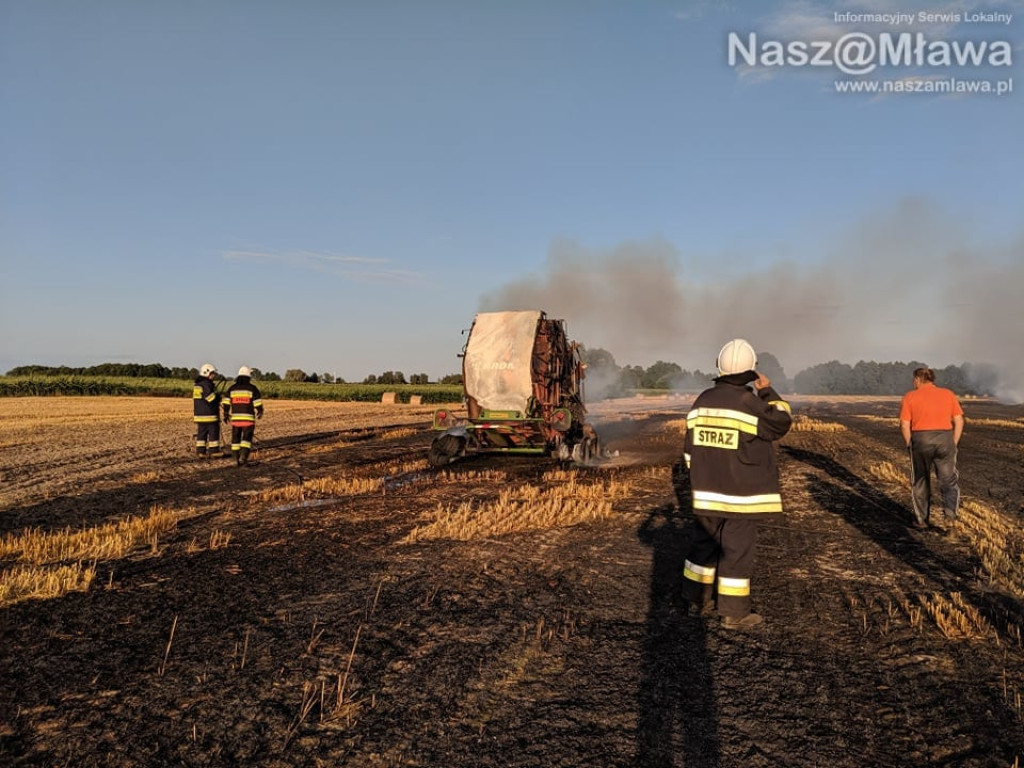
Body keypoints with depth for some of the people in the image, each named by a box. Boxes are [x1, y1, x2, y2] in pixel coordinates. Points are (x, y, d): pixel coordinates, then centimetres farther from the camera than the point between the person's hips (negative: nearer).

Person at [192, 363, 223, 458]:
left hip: (199, 413, 9)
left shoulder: (197, 384, 15)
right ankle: (213, 450, 1)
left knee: (201, 432, 10)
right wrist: (218, 396, -2)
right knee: (213, 432, -1)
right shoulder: (206, 384, -15)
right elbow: (211, 398, -21)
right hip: (209, 414, -9)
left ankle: (200, 451, 9)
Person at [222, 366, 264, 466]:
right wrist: (260, 412, 12)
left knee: (236, 439, 13)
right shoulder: (252, 388, -6)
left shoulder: (232, 388, 5)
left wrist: (226, 414, 14)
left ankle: (237, 460, 15)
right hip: (248, 418, -3)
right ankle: (243, 458, -17)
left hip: (235, 418, 3)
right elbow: (258, 403, -5)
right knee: (246, 439, -1)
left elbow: (226, 403, 3)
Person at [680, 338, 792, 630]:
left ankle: (696, 600, 26)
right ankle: (734, 613, 9)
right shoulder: (749, 401, -17)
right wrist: (768, 392, 7)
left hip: (706, 493, 6)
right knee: (737, 549, 2)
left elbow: (690, 448, 8)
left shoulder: (702, 401, 3)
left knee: (704, 543, 16)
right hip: (740, 495, -6)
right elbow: (781, 423, -2)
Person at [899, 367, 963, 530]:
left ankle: (922, 519, 17)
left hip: (920, 440, -1)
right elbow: (959, 421, 3)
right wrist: (953, 444, 9)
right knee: (949, 480, 11)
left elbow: (904, 425, -5)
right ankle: (950, 509, -11)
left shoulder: (910, 397, 1)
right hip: (945, 439, 1)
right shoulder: (948, 394, 8)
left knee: (920, 481, 12)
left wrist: (910, 446, 5)